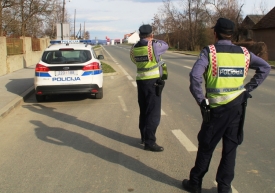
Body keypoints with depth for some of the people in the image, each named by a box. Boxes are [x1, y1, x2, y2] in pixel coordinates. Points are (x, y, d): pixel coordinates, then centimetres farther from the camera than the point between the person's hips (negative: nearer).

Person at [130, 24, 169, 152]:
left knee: (144, 111, 18)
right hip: (153, 83, -7)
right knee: (153, 113, -2)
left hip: (141, 81, 7)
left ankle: (144, 137, 29)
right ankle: (149, 142, 0)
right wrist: (154, 41, 22)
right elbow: (165, 45, 5)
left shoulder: (134, 48, 4)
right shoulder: (154, 46, -14)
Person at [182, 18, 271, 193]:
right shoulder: (244, 52, 5)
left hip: (217, 108, -3)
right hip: (237, 107, 3)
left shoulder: (210, 51, -9)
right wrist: (249, 88, 7)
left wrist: (202, 101, -12)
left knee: (206, 147, 10)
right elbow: (265, 68, 10)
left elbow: (195, 76, -21)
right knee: (230, 148, 13)